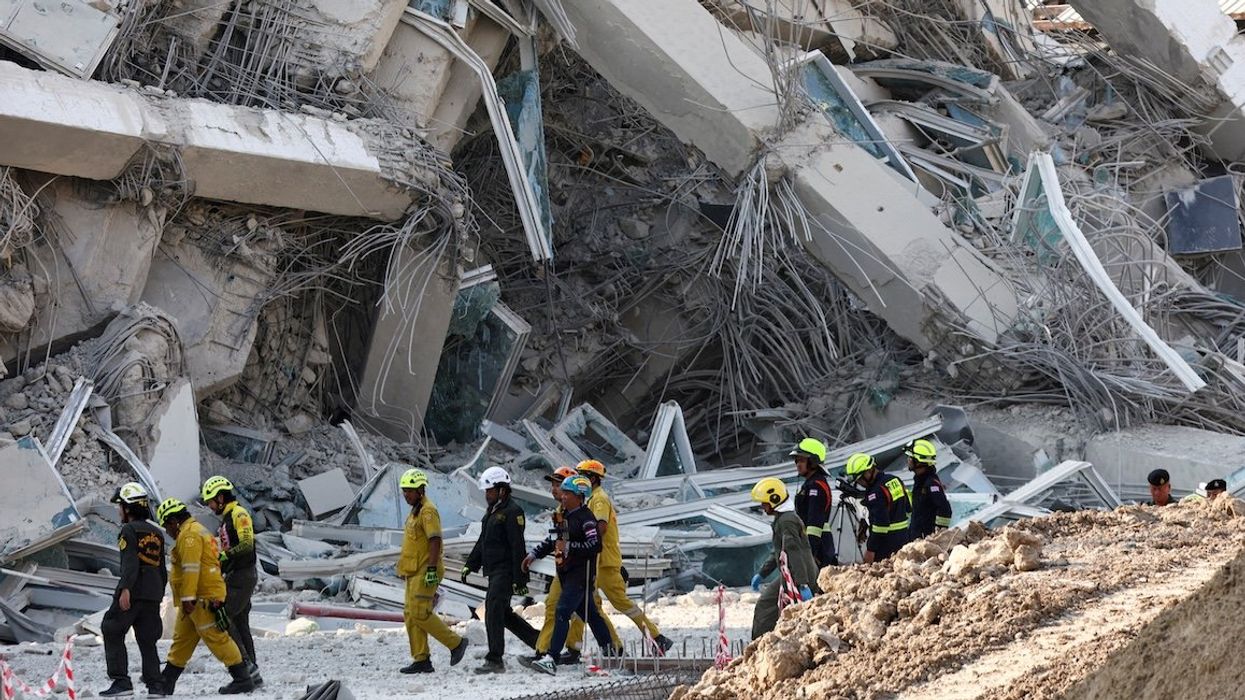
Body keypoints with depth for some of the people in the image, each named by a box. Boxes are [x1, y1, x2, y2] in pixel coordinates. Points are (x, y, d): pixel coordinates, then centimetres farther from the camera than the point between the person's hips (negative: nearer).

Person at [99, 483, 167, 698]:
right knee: (147, 640, 10)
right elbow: (162, 570, 21)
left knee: (112, 633, 2)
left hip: (132, 593, -7)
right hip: (153, 595, 7)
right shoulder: (157, 534, 19)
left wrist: (125, 589, -26)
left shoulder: (129, 530, -4)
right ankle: (155, 685, 1)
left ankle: (121, 681, -7)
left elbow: (130, 562, -18)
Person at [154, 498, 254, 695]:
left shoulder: (189, 534, -12)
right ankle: (167, 682, 22)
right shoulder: (196, 531, 23)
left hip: (202, 599, -11)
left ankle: (242, 680, -9)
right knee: (182, 639, 15)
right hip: (199, 599, 11)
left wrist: (188, 598, -25)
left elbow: (191, 568, -22)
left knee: (216, 638, -10)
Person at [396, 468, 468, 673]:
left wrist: (432, 569, -26)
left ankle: (456, 643, -2)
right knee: (410, 616, 7)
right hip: (414, 572, 10)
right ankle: (421, 660, 9)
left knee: (420, 614, -14)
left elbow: (435, 541, -20)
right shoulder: (414, 511, 19)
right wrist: (404, 570, 26)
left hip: (425, 572, -10)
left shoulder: (428, 511, -12)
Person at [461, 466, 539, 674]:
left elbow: (518, 548, -17)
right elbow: (482, 542, 26)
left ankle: (495, 660, -15)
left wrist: (519, 579, -20)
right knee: (504, 613, 15)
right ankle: (540, 642, 27)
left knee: (493, 612, -14)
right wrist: (470, 565, 17)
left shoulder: (512, 512, -13)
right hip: (494, 571, 10)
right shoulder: (492, 512, 18)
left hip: (505, 571, -10)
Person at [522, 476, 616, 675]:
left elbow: (595, 546, -22)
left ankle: (551, 660, -25)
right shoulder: (565, 516, 15)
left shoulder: (586, 518, -13)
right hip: (566, 573, 9)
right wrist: (535, 554, 17)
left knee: (562, 612, -18)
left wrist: (569, 547, -21)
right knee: (589, 613, 16)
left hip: (581, 573, -9)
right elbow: (553, 539, 26)